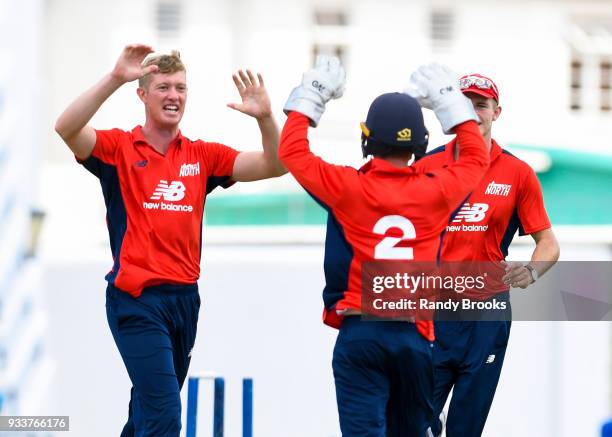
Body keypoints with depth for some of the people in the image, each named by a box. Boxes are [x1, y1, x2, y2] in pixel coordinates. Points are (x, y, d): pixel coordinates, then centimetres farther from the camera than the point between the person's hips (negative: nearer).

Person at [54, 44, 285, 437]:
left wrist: (265, 118, -17)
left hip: (185, 297, 5)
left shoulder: (202, 155, 9)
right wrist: (115, 79, -31)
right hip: (136, 298, -5)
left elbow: (273, 166, 3)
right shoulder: (120, 148, -2)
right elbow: (67, 128, -20)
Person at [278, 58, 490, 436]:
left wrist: (311, 96, 17)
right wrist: (450, 102, 29)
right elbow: (477, 158, 21)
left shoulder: (348, 188, -5)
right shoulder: (436, 192, 1)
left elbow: (292, 152, 8)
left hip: (360, 331, -2)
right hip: (416, 334, 2)